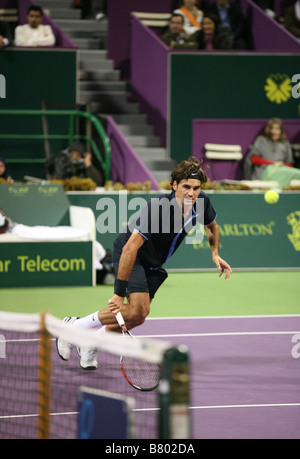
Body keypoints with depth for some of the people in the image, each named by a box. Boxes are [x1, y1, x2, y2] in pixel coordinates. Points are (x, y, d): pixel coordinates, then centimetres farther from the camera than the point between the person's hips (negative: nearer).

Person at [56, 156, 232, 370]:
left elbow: (213, 226, 12)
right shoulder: (158, 207, -35)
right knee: (138, 310, -23)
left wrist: (215, 254, -6)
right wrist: (119, 293, -39)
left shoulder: (202, 202, -14)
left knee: (137, 316, 5)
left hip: (154, 263, 8)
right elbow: (130, 248, -37)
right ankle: (74, 326, -8)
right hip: (128, 254, -8)